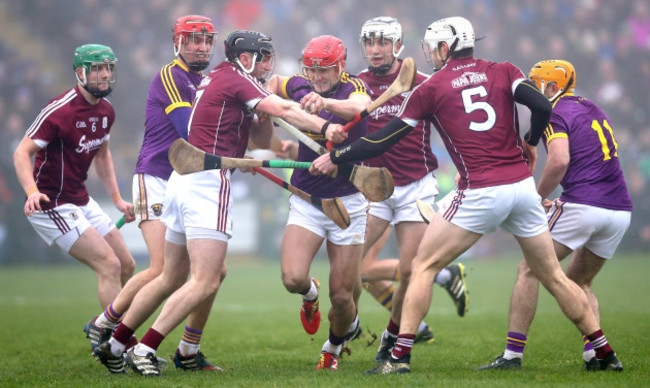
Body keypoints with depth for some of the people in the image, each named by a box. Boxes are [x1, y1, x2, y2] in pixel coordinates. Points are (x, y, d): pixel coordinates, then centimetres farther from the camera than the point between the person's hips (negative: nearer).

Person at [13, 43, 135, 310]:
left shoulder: (106, 111, 7)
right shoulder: (60, 111, -20)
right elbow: (22, 152, -22)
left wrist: (117, 198, 16)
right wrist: (32, 192, -38)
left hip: (82, 202, 9)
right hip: (53, 206, -9)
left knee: (126, 267, 10)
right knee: (110, 266, -17)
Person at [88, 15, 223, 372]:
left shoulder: (207, 83, 18)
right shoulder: (170, 77, -9)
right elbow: (190, 129, -19)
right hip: (156, 179, -8)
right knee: (162, 271, -19)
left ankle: (188, 352, 12)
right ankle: (104, 324, 3)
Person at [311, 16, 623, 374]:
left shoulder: (431, 87, 5)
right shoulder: (502, 72, 11)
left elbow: (384, 140, 6)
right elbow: (542, 107, -4)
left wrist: (335, 157, 17)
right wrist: (530, 143, 15)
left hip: (481, 194, -4)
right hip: (522, 185, 4)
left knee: (423, 267, 6)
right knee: (553, 276, 15)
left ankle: (400, 357, -2)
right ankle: (606, 354, 15)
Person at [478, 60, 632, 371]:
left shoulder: (556, 113, -2)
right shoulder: (594, 111, 24)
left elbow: (560, 161, -18)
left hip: (582, 205, -8)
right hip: (620, 209, 8)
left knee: (529, 271, 3)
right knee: (579, 281, 23)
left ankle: (513, 354, -3)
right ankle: (594, 352, 6)